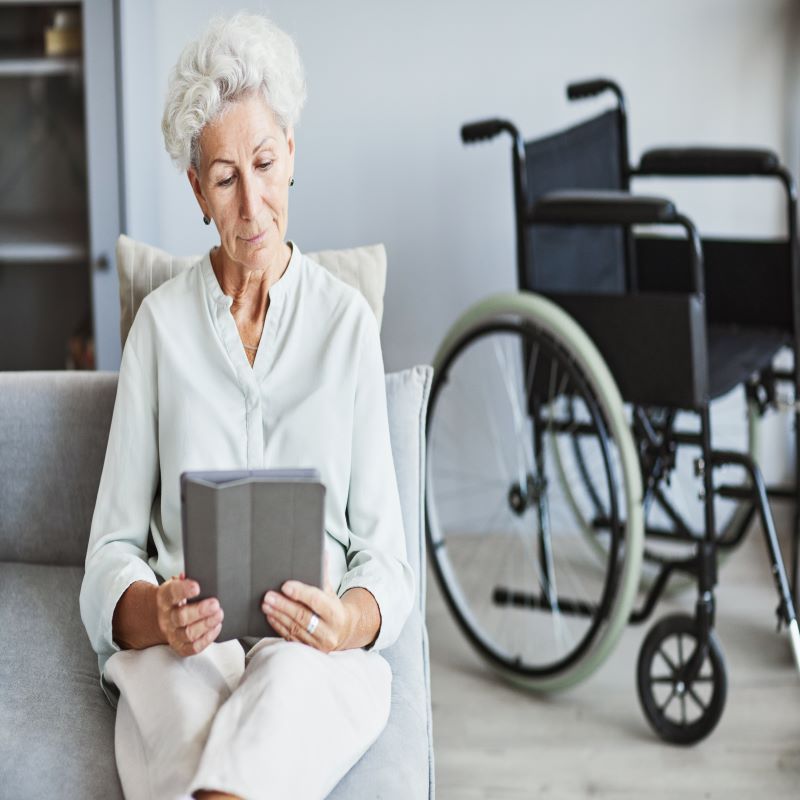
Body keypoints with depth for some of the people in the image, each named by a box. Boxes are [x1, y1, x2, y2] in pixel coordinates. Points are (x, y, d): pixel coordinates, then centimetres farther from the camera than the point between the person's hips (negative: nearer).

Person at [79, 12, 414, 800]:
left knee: (282, 684, -37)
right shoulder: (161, 321, 9)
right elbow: (111, 550, 7)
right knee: (195, 707, -36)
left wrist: (347, 621, -17)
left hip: (318, 656, 0)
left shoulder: (346, 320, 8)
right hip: (179, 653, 1)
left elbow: (385, 554, 7)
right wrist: (156, 612, -16)